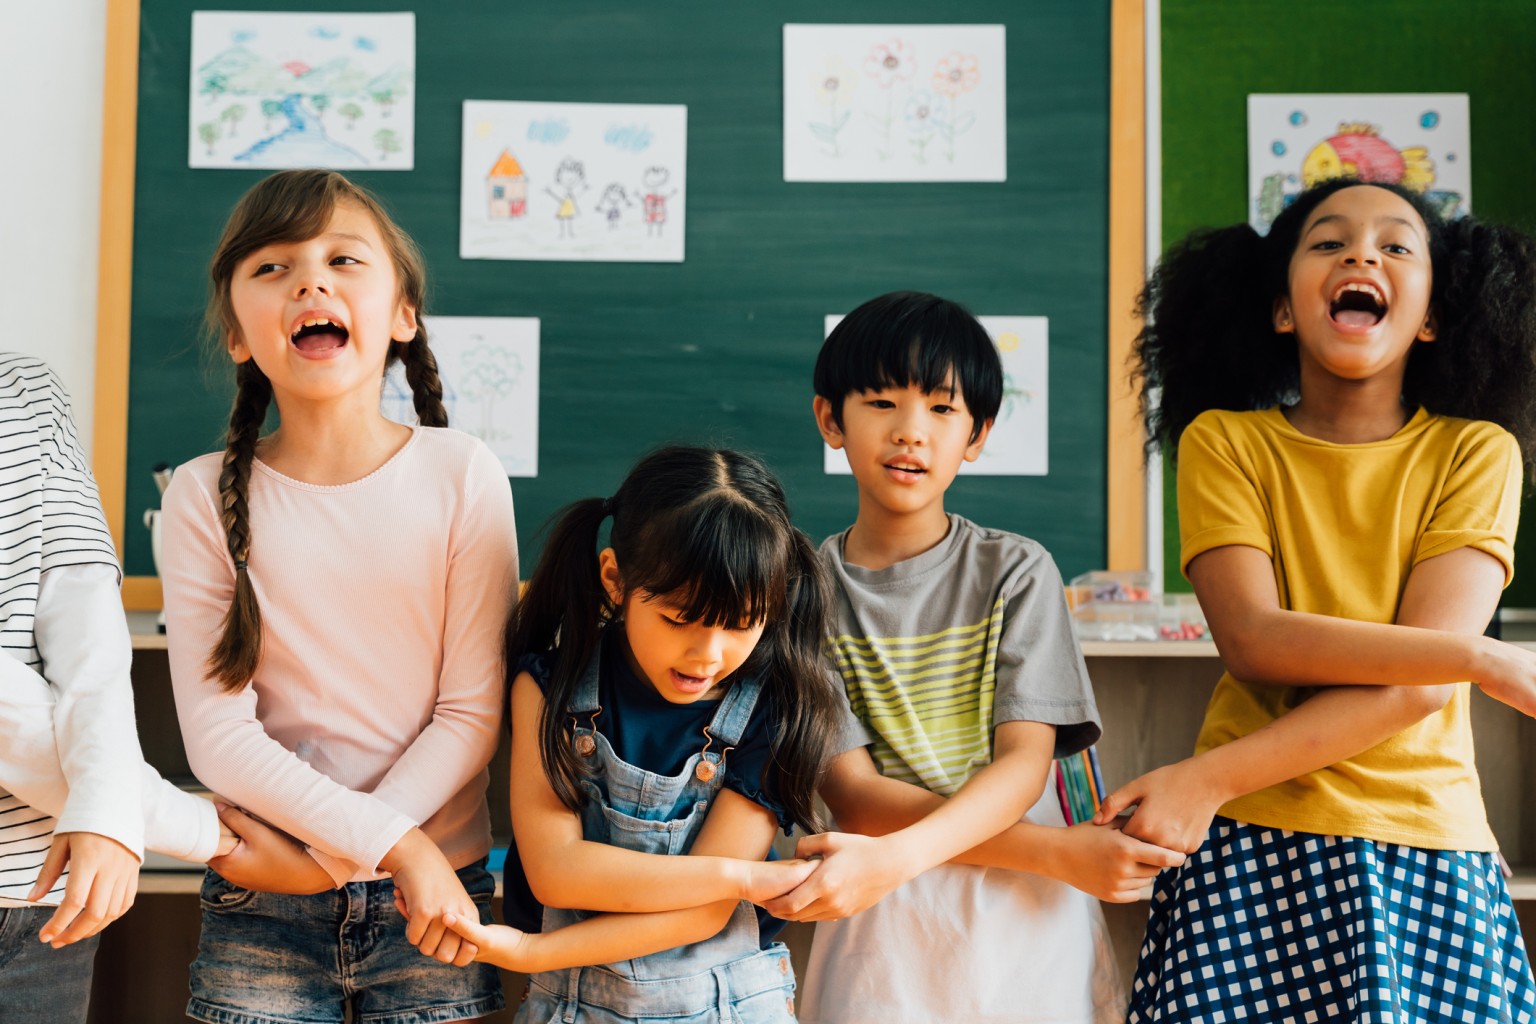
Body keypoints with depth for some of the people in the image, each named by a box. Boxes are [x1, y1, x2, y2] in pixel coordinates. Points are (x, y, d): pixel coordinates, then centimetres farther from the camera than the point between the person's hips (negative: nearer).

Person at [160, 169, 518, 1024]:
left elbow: (473, 712, -7)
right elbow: (217, 733, -10)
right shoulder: (207, 496, -6)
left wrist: (320, 854, -13)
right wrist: (394, 844, -18)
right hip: (261, 915, 0)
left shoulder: (462, 475, -7)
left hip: (434, 892, 0)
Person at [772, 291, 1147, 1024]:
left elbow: (1024, 762, -12)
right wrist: (1063, 851, -18)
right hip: (882, 934, 0)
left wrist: (895, 857, -30)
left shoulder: (1016, 572, -1)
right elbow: (852, 793, -10)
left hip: (1026, 921, 1)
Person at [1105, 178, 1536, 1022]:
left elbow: (1418, 690, -10)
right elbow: (1254, 643, -12)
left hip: (1427, 846, 1)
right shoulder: (1223, 441, 2)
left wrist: (1206, 778, -18)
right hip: (1251, 853, 0)